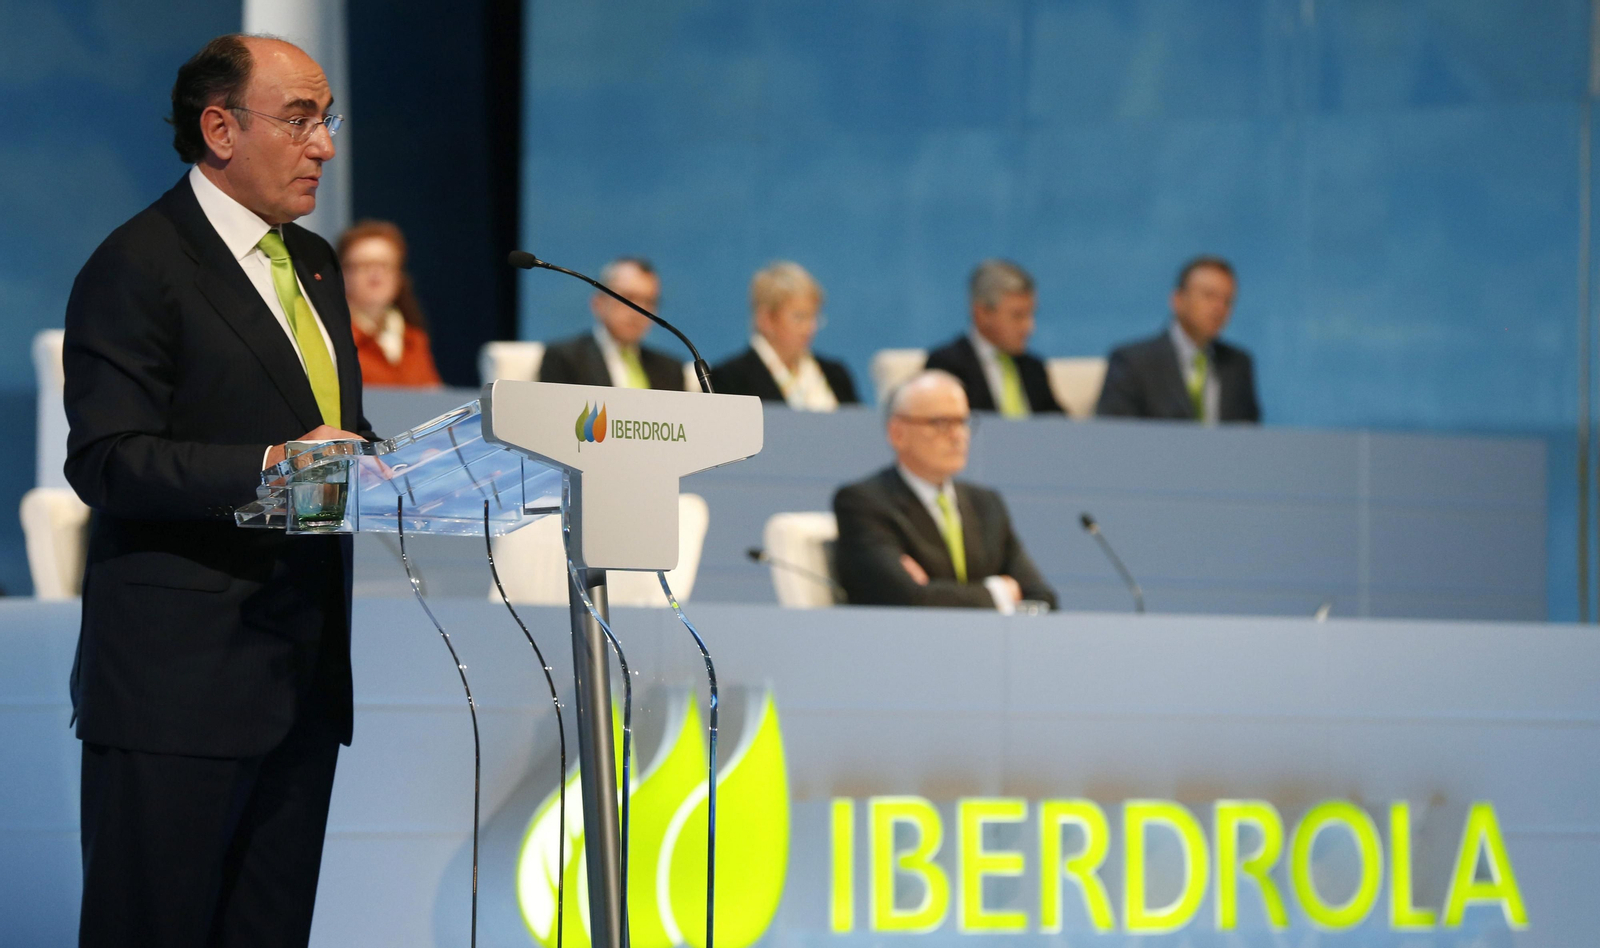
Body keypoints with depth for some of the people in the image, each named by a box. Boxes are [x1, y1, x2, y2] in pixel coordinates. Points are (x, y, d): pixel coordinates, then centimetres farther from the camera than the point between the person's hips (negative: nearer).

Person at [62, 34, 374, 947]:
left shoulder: (313, 263, 20)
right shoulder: (137, 268, -8)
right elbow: (107, 461, -16)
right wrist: (268, 466, -27)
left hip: (301, 670, 8)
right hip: (179, 683, -8)